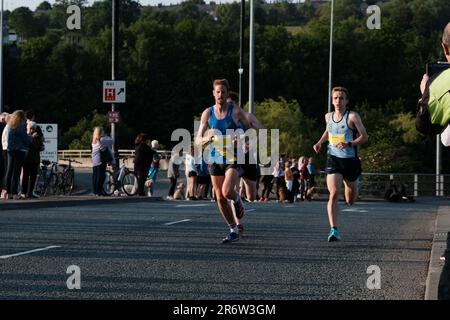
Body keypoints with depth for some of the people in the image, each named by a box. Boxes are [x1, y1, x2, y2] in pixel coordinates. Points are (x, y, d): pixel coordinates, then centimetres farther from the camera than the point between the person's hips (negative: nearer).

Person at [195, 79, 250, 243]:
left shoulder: (236, 111, -3)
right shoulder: (207, 113, 3)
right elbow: (198, 140, 0)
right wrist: (206, 139, -22)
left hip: (232, 158, -3)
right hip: (215, 159, 3)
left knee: (227, 191, -24)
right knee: (220, 198, 4)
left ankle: (237, 199, 13)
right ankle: (234, 230, 18)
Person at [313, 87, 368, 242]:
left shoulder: (352, 116, -8)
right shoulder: (328, 116, 7)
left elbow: (364, 136, -11)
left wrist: (349, 144, -24)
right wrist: (320, 142, 12)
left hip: (350, 160, -2)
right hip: (333, 159, 2)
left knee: (350, 201, 13)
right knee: (334, 194, -20)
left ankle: (354, 184, 52)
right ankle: (334, 229, -23)